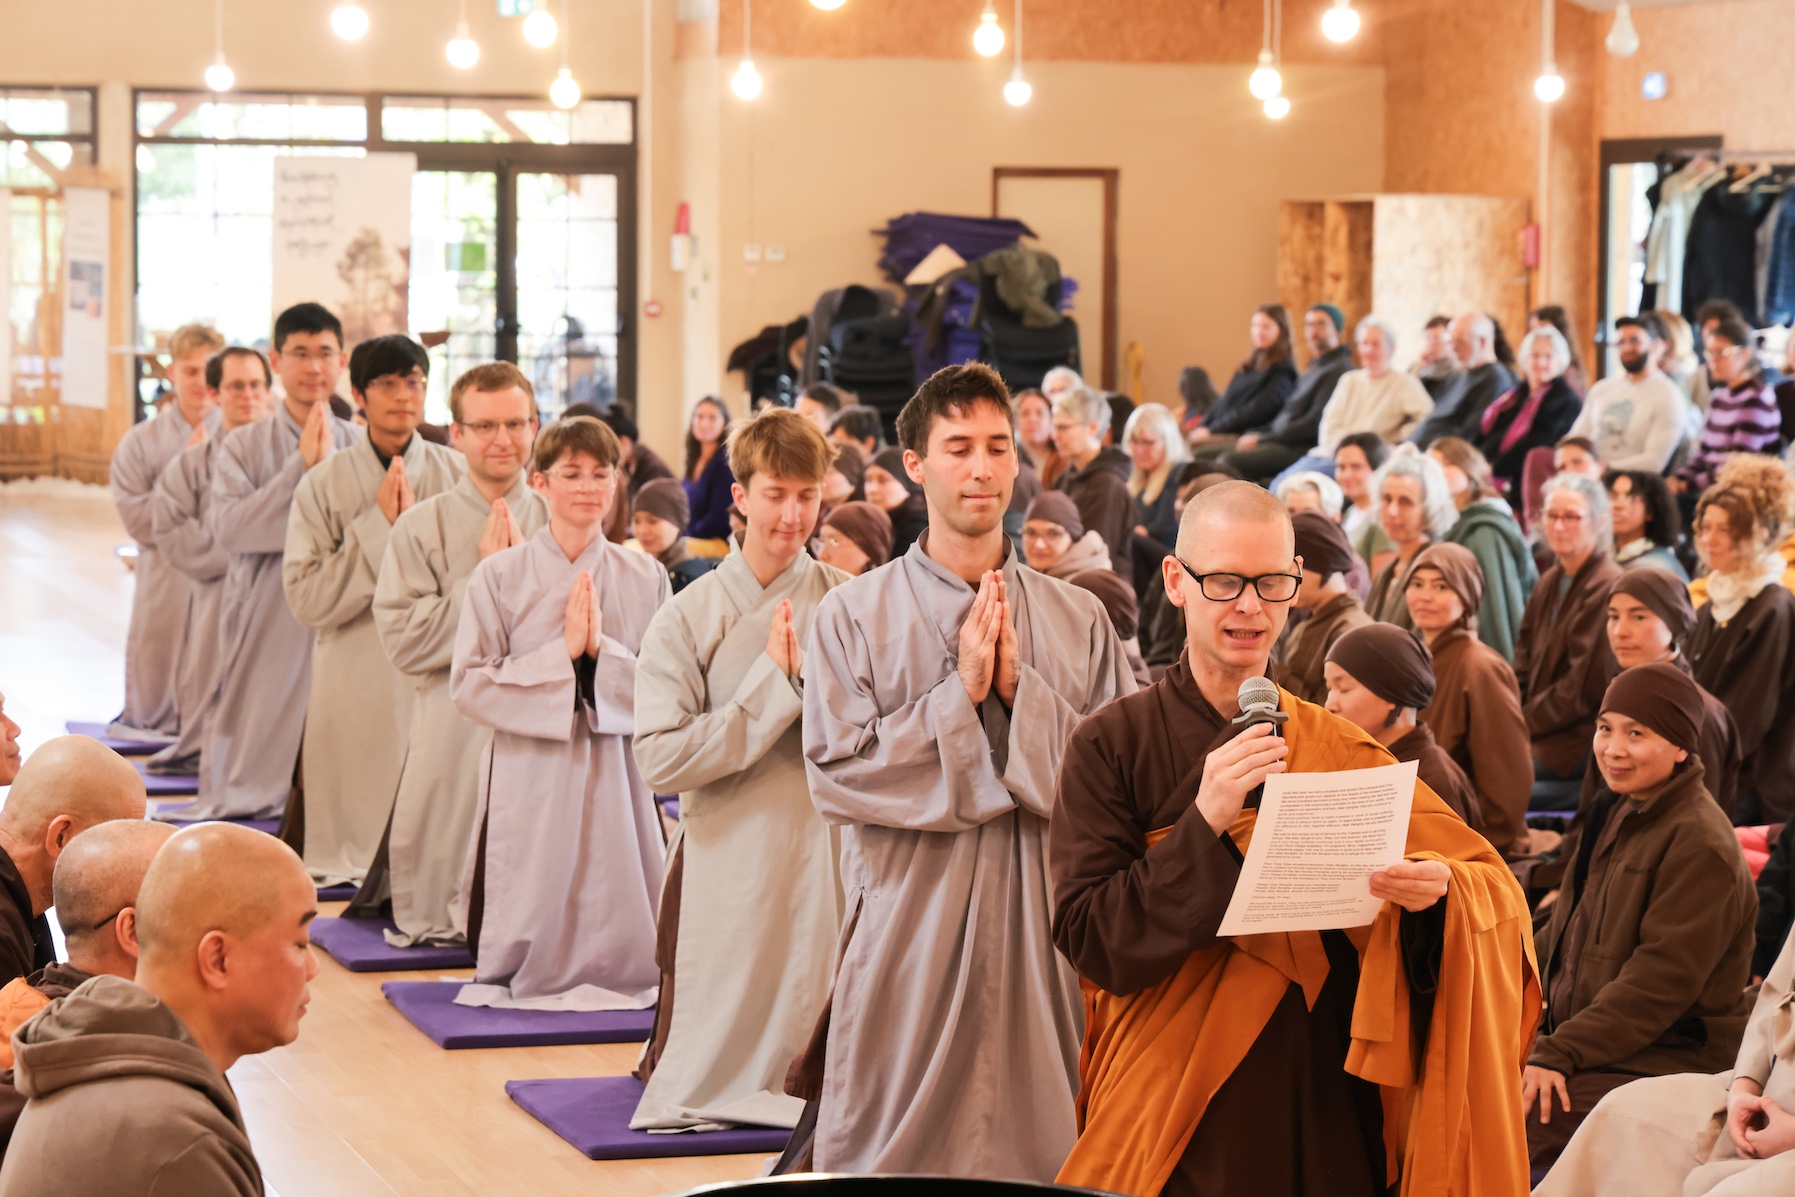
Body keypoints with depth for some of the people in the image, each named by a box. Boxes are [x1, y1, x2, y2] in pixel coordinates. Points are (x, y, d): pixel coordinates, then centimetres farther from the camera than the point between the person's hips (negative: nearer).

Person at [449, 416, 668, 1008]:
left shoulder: (645, 578, 5)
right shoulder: (499, 576, -1)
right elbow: (468, 686, -5)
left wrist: (602, 649, -13)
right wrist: (561, 653, -13)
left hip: (617, 769, 2)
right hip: (529, 774, -2)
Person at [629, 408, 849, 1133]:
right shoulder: (688, 618, -1)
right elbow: (660, 759, -11)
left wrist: (807, 679, -15)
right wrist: (772, 685, -12)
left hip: (826, 853, 1)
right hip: (729, 855, -1)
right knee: (698, 1067, 5)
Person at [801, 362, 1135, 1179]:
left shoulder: (1078, 620, 7)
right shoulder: (855, 615, 1)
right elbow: (835, 772, -7)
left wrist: (1023, 690, -10)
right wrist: (959, 692, -11)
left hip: (1040, 920, 2)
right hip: (909, 919, -2)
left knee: (1041, 1136, 4)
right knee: (896, 1141, 1)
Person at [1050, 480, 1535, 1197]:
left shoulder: (1340, 751, 5)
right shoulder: (1110, 747, -3)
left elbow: (1497, 887, 0)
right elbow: (1088, 940, -12)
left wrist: (1438, 888, -23)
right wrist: (1206, 822, -23)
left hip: (1328, 1122, 3)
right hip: (1175, 1126, -3)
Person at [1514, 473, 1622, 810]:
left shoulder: (1607, 588, -14)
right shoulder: (1550, 583, 16)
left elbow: (1583, 691, -17)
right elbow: (1524, 666, 17)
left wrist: (1522, 724, -11)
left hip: (1581, 743, -9)